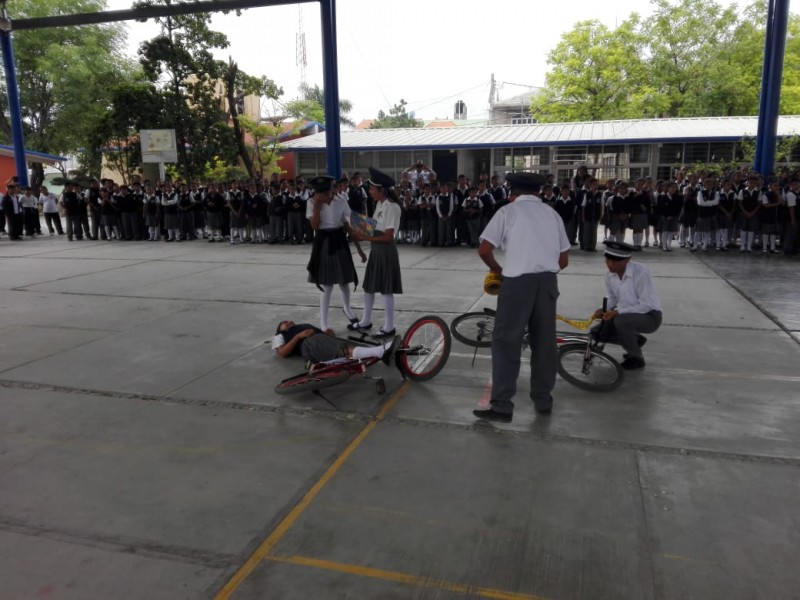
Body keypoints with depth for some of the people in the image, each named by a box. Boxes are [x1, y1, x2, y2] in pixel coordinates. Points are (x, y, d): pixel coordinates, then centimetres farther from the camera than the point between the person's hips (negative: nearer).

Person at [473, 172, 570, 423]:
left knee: (506, 342, 0)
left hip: (518, 281, -4)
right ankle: (543, 400, 25)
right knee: (544, 341, 14)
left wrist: (498, 270, 14)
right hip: (548, 280, 5)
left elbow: (484, 250, -3)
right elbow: (564, 260, 14)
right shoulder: (552, 213, 17)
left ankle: (502, 406, 0)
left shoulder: (508, 211, 5)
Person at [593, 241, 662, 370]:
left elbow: (647, 305, -25)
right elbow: (612, 299, 8)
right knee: (597, 332, -5)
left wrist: (618, 312, -31)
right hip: (626, 315, 7)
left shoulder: (640, 272, -26)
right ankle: (635, 340, 18)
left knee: (621, 320, -36)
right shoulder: (610, 275, -6)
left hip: (650, 316, -7)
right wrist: (604, 310, -15)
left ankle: (636, 358, -10)